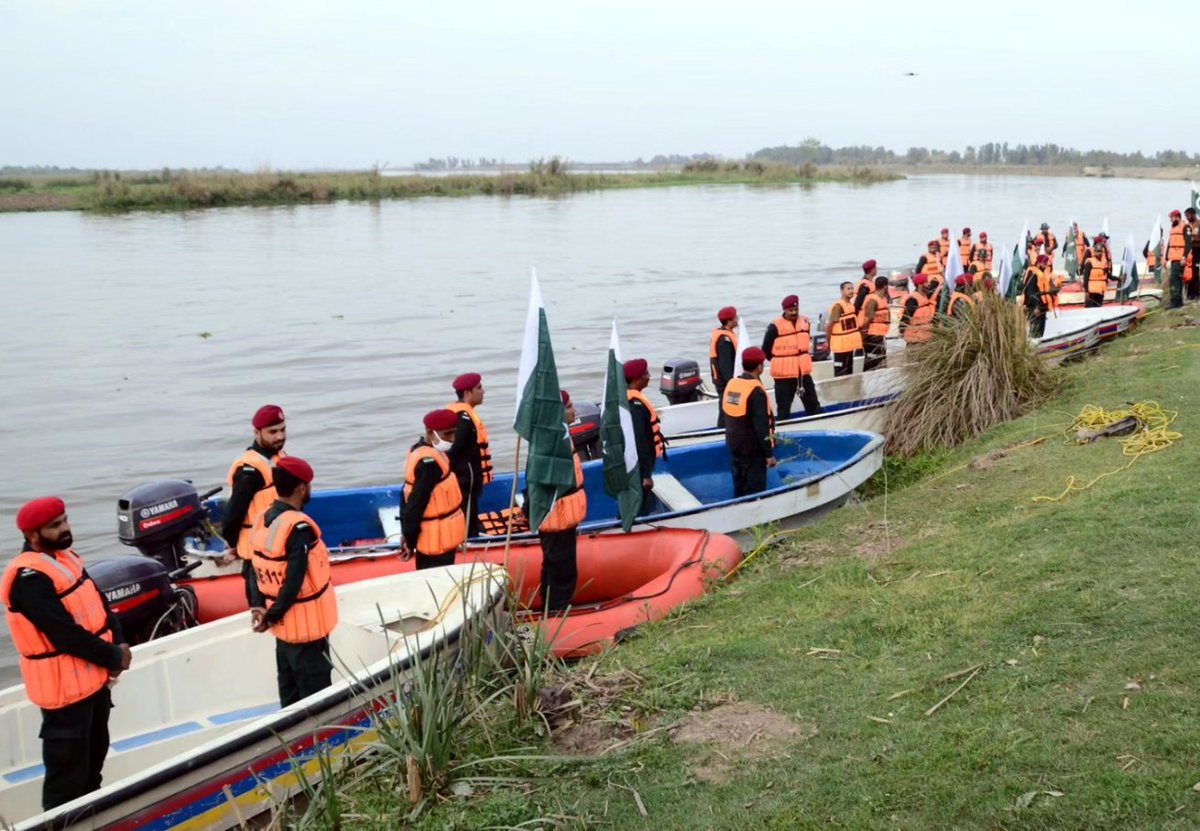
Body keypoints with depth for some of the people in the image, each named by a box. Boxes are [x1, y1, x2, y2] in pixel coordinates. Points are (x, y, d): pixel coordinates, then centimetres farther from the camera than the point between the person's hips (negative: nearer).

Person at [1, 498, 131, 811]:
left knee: (94, 754, 26)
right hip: (65, 686, -10)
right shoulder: (29, 577, -24)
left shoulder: (65, 557, 6)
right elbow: (66, 634, -26)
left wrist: (118, 644, -7)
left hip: (93, 676, 10)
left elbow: (99, 603, 8)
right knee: (68, 772, -1)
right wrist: (113, 657, -16)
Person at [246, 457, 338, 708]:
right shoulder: (299, 527, -23)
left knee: (290, 692, 20)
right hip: (307, 625, -8)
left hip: (284, 625, 8)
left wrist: (258, 607, 0)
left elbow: (257, 569, 5)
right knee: (315, 694, 2)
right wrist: (272, 616, -14)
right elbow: (294, 580, -25)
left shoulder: (261, 522, 3)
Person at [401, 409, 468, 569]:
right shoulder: (430, 463, -24)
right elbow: (415, 505, -24)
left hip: (429, 536, 10)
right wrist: (410, 540, -15)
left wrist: (406, 532, 13)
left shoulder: (418, 451, 6)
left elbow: (409, 497, 11)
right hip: (437, 540, -10)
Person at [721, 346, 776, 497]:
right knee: (754, 490, 0)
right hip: (753, 450, -8)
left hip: (734, 447, 8)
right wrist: (769, 454, -16)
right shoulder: (756, 391, -21)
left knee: (739, 487, 18)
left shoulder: (731, 385, 2)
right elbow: (762, 427, -22)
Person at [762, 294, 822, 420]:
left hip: (803, 371, 5)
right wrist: (780, 362, 2)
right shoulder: (775, 327, -15)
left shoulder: (805, 322, 3)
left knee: (813, 404, 13)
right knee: (784, 408, 3)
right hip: (784, 373, -5)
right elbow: (766, 350, -8)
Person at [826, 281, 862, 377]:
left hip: (850, 344, 9)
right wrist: (828, 342, -16)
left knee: (849, 371, 16)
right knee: (840, 374, -6)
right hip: (840, 344, -9)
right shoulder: (838, 306, -19)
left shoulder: (852, 304, 10)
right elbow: (829, 325, -19)